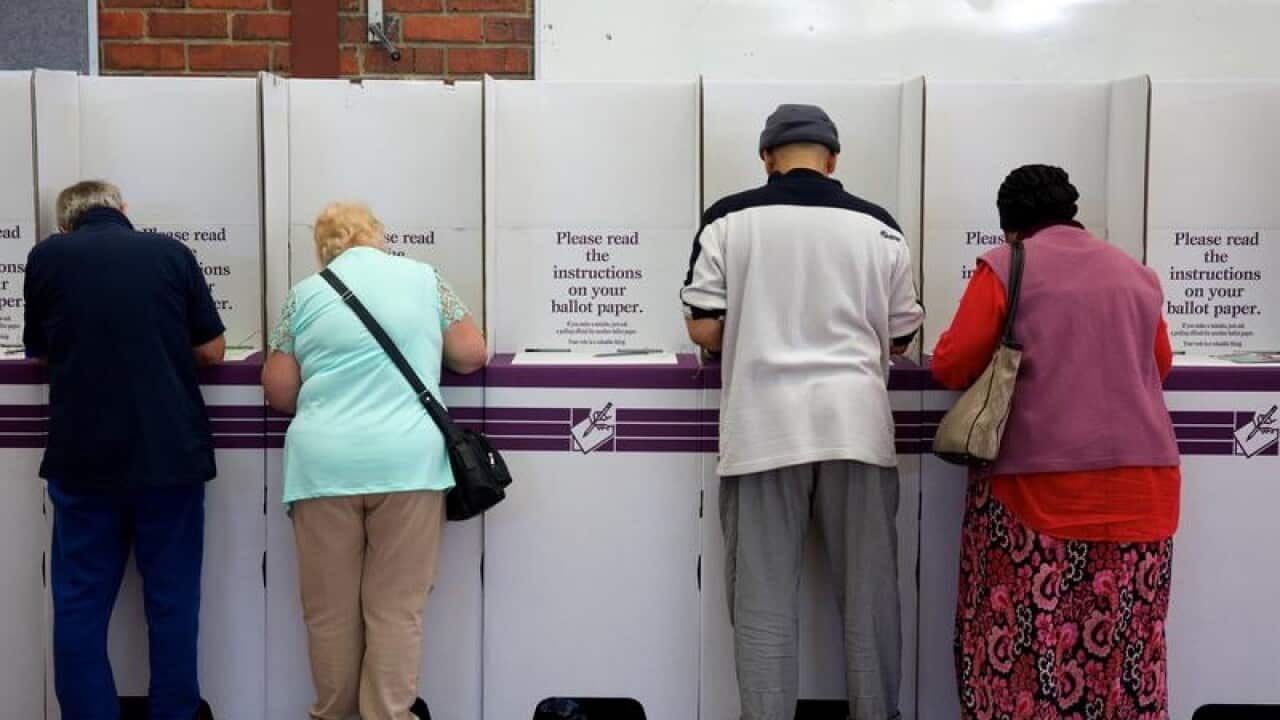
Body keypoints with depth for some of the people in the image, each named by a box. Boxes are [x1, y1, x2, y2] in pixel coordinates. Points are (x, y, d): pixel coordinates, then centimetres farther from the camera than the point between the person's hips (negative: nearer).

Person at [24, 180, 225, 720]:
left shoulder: (46, 257, 3)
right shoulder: (172, 253, 2)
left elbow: (40, 354, 15)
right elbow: (211, 351, 5)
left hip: (83, 456, 0)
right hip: (172, 451, 0)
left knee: (81, 602, 10)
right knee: (172, 597, 10)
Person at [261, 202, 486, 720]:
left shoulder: (305, 294, 9)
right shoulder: (423, 278, 9)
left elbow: (278, 392, 10)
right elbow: (472, 355, 12)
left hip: (325, 464, 1)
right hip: (407, 460, 0)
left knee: (331, 610, 11)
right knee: (395, 610, 5)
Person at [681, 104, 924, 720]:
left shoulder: (730, 220, 0)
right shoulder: (878, 227, 5)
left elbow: (704, 329, -1)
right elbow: (900, 338, 11)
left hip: (764, 427, -1)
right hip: (856, 425, 2)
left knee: (763, 599, 4)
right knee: (869, 592, 11)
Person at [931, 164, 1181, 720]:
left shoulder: (1005, 266, 1)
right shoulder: (1136, 274, 14)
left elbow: (951, 365, -3)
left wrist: (1008, 361, 18)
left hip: (1041, 481, -4)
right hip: (1140, 481, 4)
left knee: (1029, 636, 2)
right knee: (1126, 635, 8)